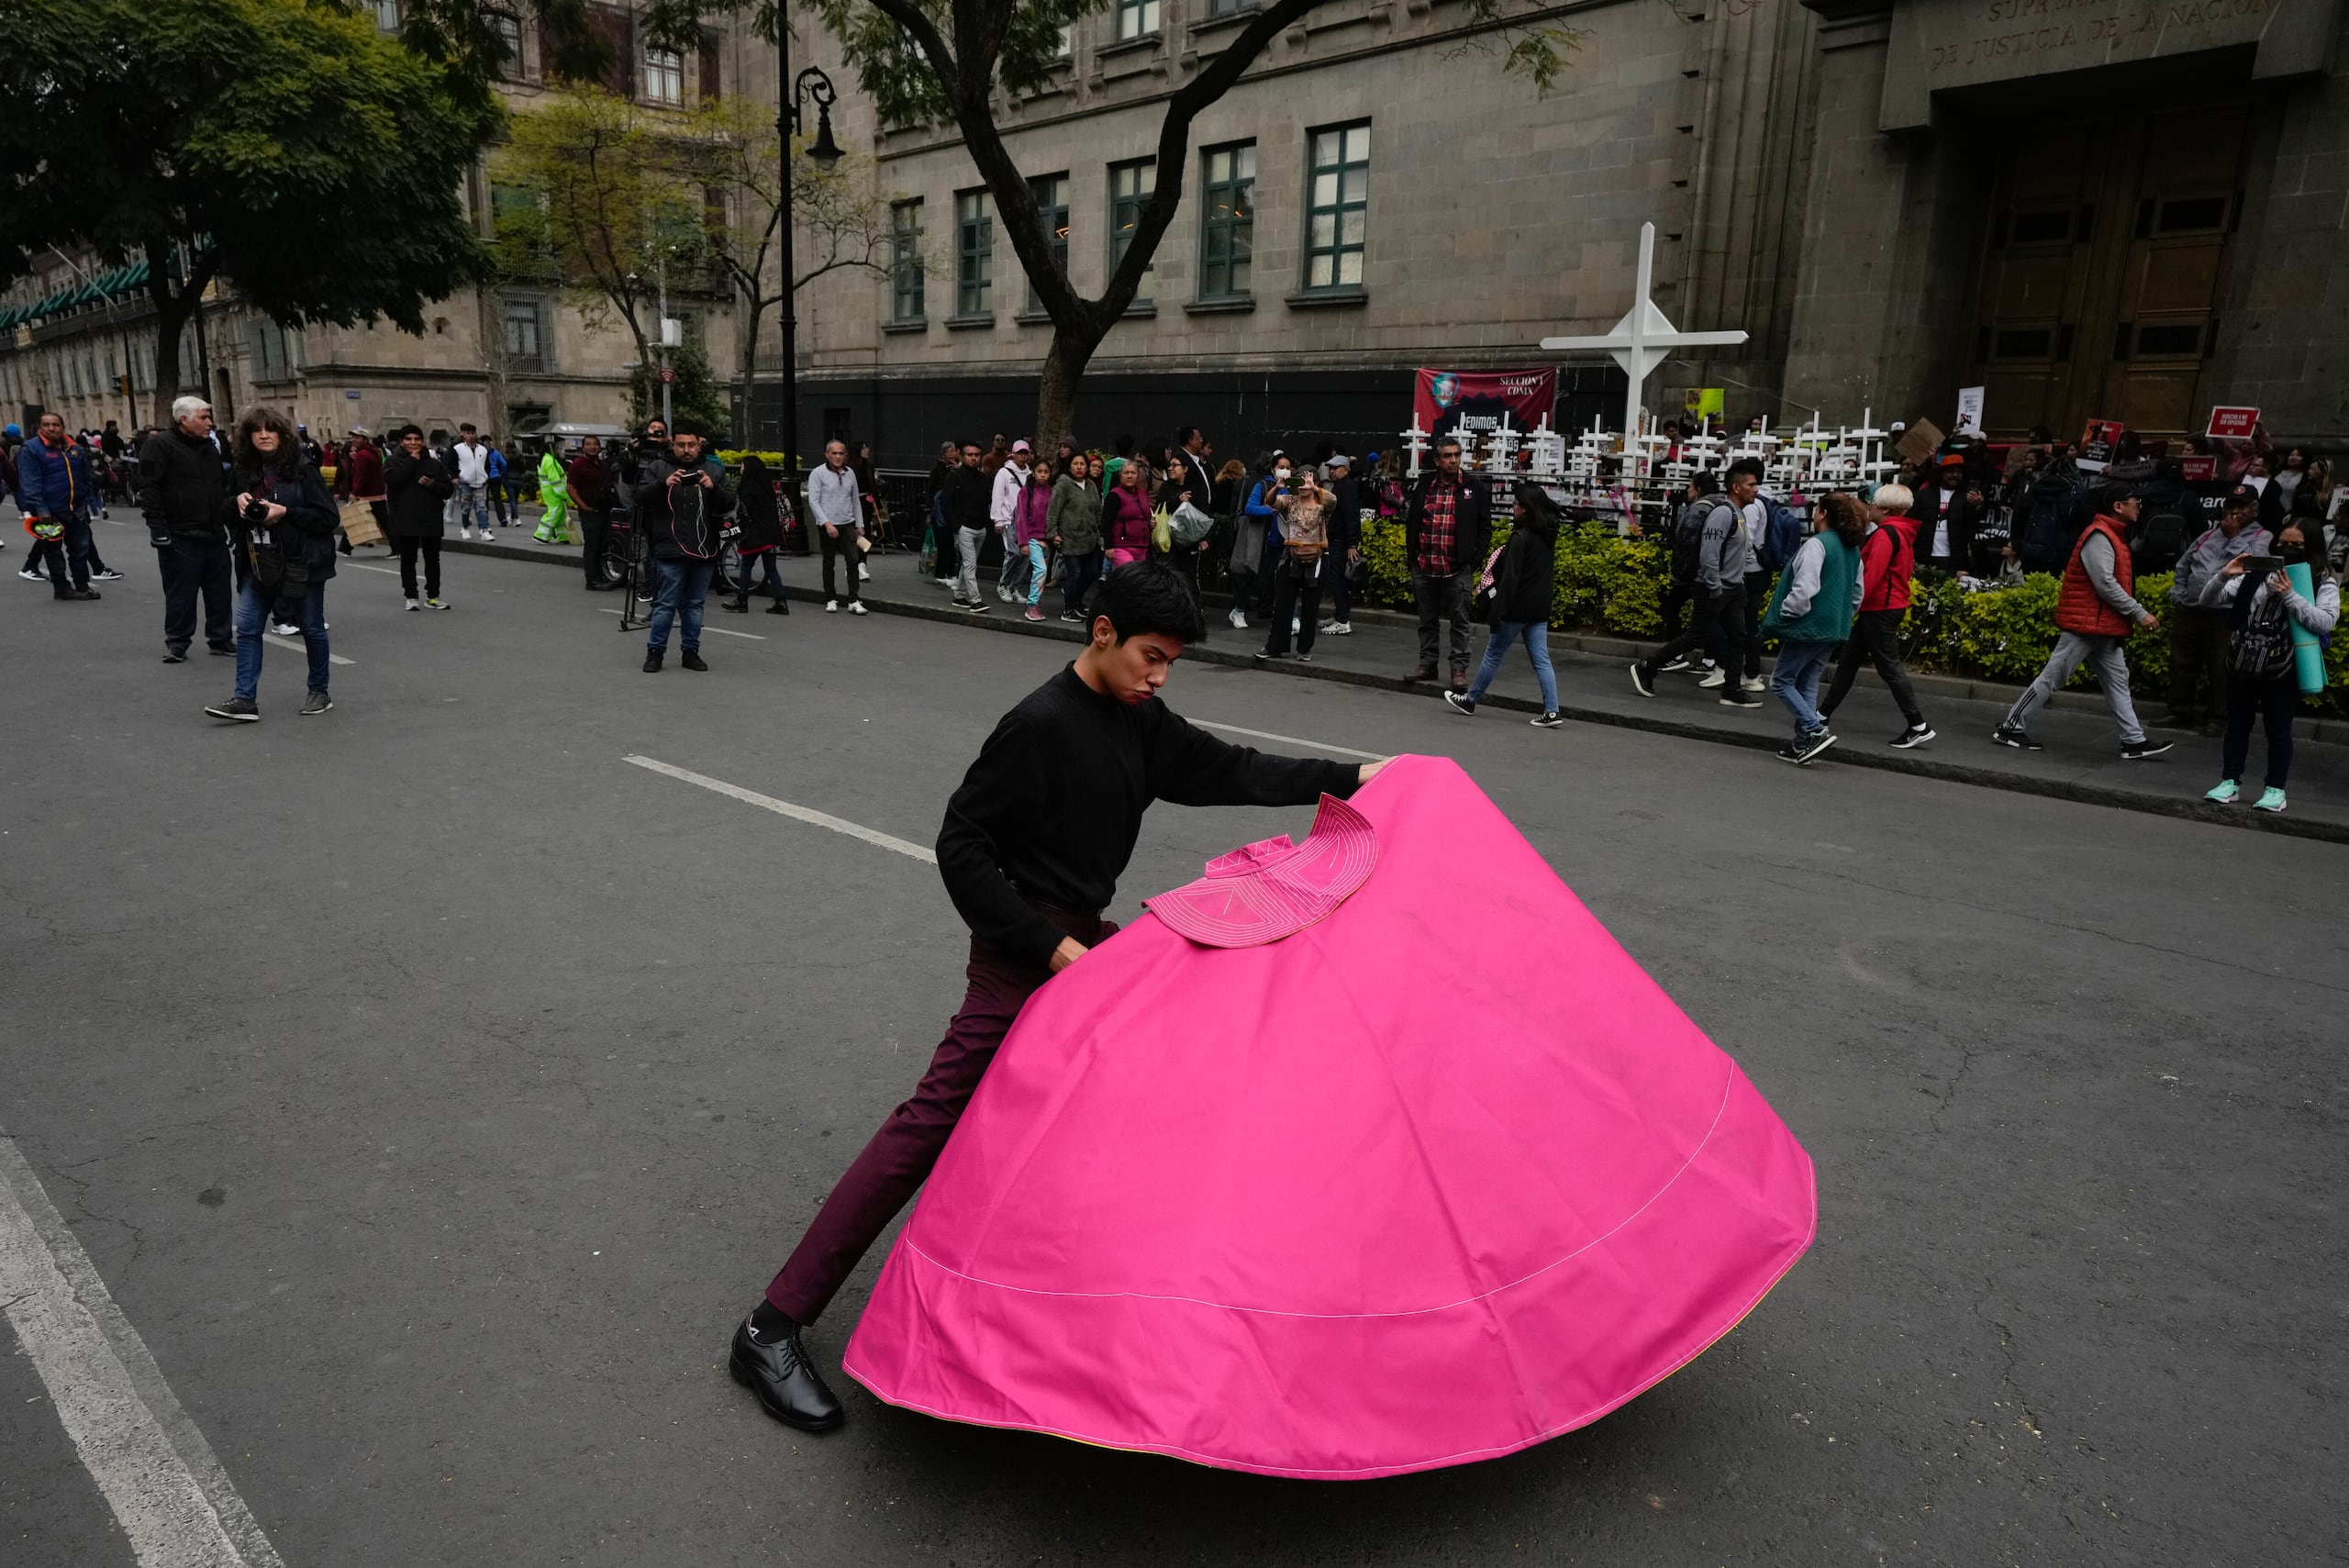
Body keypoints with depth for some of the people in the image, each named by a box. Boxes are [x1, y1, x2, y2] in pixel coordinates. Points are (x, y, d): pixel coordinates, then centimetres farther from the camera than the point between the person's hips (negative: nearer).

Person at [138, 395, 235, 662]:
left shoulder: (210, 446, 15)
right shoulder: (160, 445, -8)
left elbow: (222, 486, 24)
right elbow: (148, 487, -14)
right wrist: (157, 526, -19)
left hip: (214, 534, 7)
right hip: (180, 537, -7)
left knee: (219, 591, 10)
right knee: (181, 594, -1)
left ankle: (220, 638, 21)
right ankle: (177, 643, 10)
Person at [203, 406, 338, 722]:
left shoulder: (301, 467, -8)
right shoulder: (242, 469, 6)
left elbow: (328, 516, -11)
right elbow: (225, 515, 14)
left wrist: (285, 512, -20)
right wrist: (237, 501, -7)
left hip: (300, 562, -5)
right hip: (258, 563, 5)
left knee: (311, 628, 7)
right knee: (247, 628, -2)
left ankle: (319, 692, 24)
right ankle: (246, 699, -1)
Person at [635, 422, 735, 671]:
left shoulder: (711, 471, 12)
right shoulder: (658, 468, 6)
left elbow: (729, 504, 5)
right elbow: (640, 497, -6)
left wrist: (713, 488, -16)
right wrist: (664, 484, -24)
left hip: (704, 551, 3)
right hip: (670, 551, -3)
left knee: (694, 604, 10)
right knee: (666, 604, -3)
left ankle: (691, 651, 19)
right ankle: (655, 651, 8)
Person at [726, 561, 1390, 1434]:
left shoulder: (1141, 723, 7)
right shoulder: (1041, 725, -18)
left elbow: (1227, 771, 16)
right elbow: (961, 846, -18)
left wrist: (1350, 778, 14)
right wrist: (1047, 946, -20)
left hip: (1085, 942, 9)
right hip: (1025, 955, -9)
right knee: (936, 1117, -12)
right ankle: (774, 1329, -7)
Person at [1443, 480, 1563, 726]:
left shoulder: (1520, 537, -16)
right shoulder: (1548, 536, 9)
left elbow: (1510, 577, -19)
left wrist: (1498, 610, -18)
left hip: (1518, 608, -7)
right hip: (1540, 609, 7)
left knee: (1493, 654, 7)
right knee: (1541, 660, 5)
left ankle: (1470, 700, 20)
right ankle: (1551, 711, -1)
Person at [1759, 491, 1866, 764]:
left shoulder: (1816, 544, -15)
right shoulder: (1853, 550, 13)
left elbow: (1804, 589, -23)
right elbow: (1857, 595, 19)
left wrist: (1785, 612, -9)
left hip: (1809, 626, -9)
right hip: (1835, 629, 9)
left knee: (1781, 680, 1)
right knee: (1807, 684, 15)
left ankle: (1815, 730, -11)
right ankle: (1803, 742, 15)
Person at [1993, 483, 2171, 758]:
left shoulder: (2113, 536, 17)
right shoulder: (2099, 536, -15)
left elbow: (2114, 583, 18)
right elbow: (2105, 584, -21)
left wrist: (2138, 614, 12)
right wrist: (2139, 614, -17)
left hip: (2103, 626, 10)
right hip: (2085, 623, -10)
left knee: (2117, 680, 7)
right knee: (2052, 678, -5)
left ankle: (2134, 741, 9)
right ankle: (2011, 727, 2)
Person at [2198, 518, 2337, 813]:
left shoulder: (2324, 583, -2)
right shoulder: (2256, 575, 3)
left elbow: (2326, 622, -17)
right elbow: (2207, 601, 2)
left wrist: (2290, 595, -21)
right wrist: (2224, 575, -15)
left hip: (2283, 674, -3)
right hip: (2242, 668, 3)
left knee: (2278, 731, 6)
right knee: (2237, 726, 12)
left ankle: (2275, 789, 18)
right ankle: (2230, 782, 23)